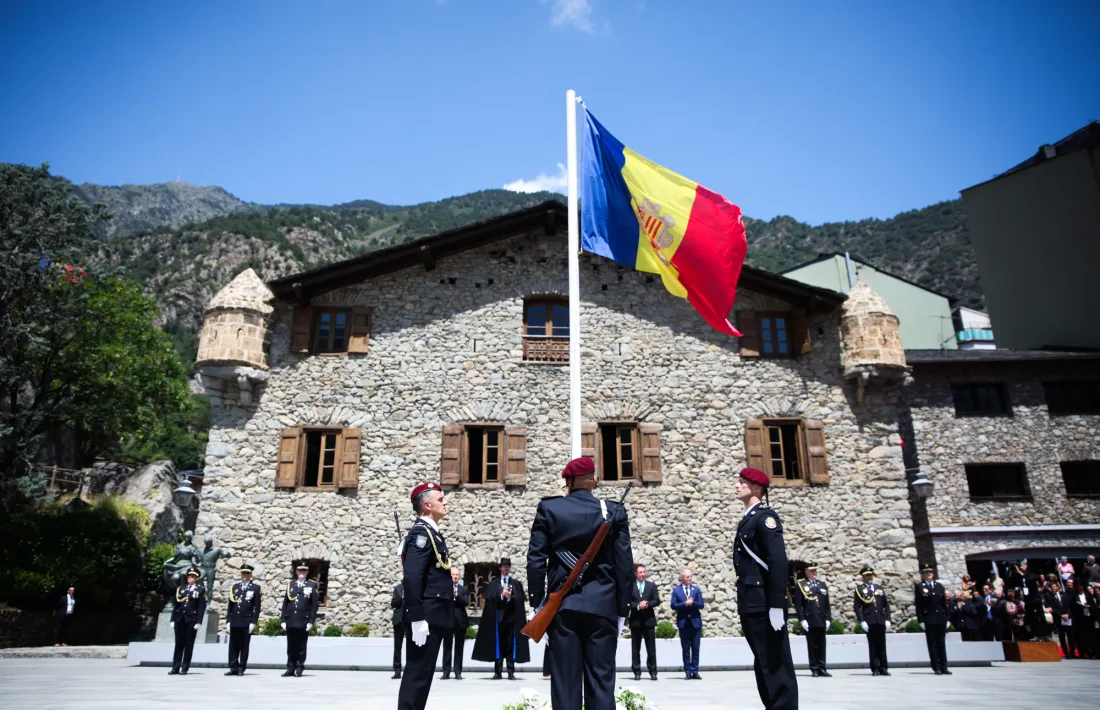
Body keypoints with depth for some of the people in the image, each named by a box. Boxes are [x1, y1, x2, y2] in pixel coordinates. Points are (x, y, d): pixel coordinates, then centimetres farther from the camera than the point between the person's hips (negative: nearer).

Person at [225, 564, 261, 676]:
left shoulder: (255, 588, 1)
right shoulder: (235, 587, 12)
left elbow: (257, 607, -2)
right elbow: (230, 605, 12)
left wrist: (254, 622, -8)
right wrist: (228, 620, 5)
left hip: (247, 622, -3)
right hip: (235, 621, 3)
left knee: (244, 646, 1)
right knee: (233, 646, 5)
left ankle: (241, 668, 7)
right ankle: (233, 668, 10)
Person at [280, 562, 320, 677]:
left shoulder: (312, 585, 3)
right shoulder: (290, 585, 12)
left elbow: (315, 605, -2)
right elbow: (285, 603, 10)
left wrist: (311, 621, -8)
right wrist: (283, 620, 2)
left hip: (303, 621, -3)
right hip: (290, 621, 3)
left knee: (301, 646, 2)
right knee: (291, 646, 7)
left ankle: (299, 669, 9)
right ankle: (290, 668, 14)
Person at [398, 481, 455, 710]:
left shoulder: (432, 533, 17)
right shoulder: (421, 532, -14)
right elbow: (412, 578, -23)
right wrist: (417, 619, -26)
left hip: (433, 617, 10)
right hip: (426, 618, -10)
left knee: (422, 674, 13)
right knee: (417, 674, -6)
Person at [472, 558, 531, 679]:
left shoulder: (517, 584, 12)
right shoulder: (493, 583, 12)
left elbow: (521, 600, 1)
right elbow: (489, 599, 0)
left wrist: (510, 597, -15)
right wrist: (501, 595, -13)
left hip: (512, 618, 0)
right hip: (498, 618, 0)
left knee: (511, 645, 0)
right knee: (498, 644, 0)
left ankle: (511, 672, 3)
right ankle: (498, 672, 4)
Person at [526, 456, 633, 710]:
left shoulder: (548, 509, 2)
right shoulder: (614, 511, 1)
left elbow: (536, 558, 0)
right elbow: (624, 563, 0)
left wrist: (537, 602, 5)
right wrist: (623, 607, 6)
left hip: (563, 605, 0)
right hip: (603, 606, 0)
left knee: (565, 681, 4)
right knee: (601, 681, 5)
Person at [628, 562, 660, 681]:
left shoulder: (652, 585, 9)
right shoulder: (630, 586, 1)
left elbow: (657, 601, 2)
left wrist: (647, 604, -14)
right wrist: (637, 606, -18)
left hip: (649, 620, 1)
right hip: (635, 620, -1)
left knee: (651, 647, 2)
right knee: (635, 648, 3)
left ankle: (653, 671, 9)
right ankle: (637, 672, 9)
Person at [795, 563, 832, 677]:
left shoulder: (823, 584, 15)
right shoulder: (800, 585, 0)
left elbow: (827, 604, 14)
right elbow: (798, 604, -4)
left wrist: (828, 619, 5)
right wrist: (802, 619, -11)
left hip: (822, 621, 4)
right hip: (809, 621, -4)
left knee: (821, 645, 6)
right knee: (811, 646, 1)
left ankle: (822, 668, 11)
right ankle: (814, 669, 8)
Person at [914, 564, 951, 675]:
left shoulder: (939, 586, 12)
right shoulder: (919, 586, 0)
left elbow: (944, 603, 12)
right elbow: (918, 605, -4)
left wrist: (947, 618, 6)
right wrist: (920, 620, -10)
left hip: (941, 619, 4)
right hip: (929, 620, -4)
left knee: (942, 644, 7)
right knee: (932, 644, 1)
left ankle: (944, 667, 11)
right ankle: (936, 668, 5)